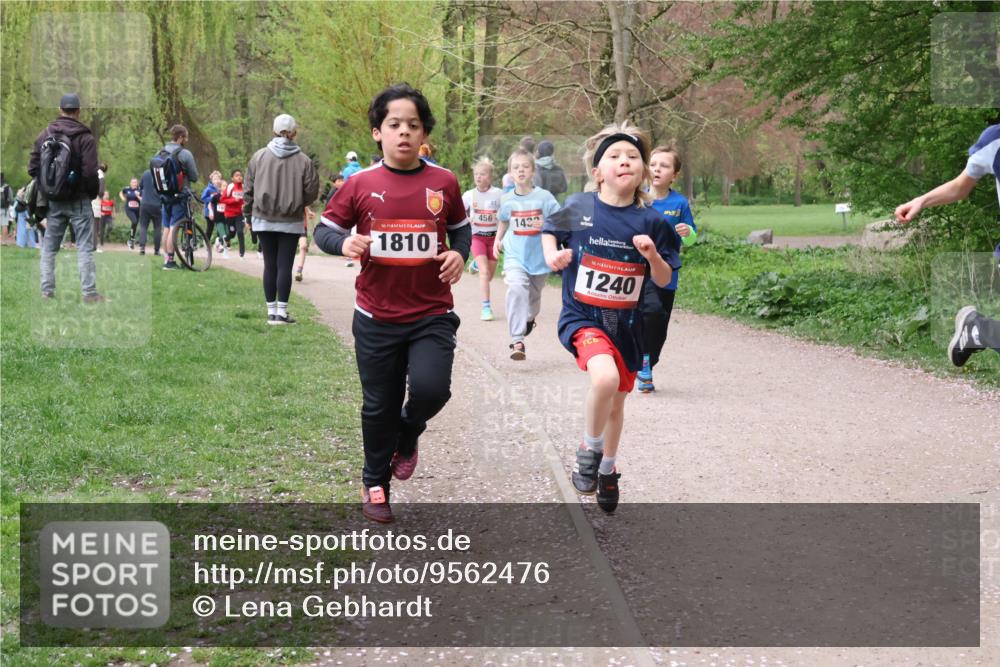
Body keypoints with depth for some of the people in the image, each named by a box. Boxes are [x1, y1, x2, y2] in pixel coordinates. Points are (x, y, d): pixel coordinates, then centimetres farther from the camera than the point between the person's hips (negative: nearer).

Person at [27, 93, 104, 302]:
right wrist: (94, 193, 1)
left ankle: (47, 291, 12)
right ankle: (89, 293, -2)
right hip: (78, 200, -4)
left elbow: (32, 169, 2)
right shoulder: (85, 137, -10)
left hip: (53, 200, 4)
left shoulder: (44, 135, 2)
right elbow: (90, 173, -15)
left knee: (49, 247, 12)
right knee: (85, 248, 0)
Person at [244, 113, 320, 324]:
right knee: (285, 266, 2)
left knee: (270, 265, 9)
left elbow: (249, 190, 2)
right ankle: (281, 312, 1)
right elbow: (312, 192, -5)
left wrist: (248, 215, 14)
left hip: (263, 220, 2)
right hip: (291, 222, -2)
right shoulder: (303, 161, -8)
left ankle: (271, 311, 12)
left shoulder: (259, 156, -2)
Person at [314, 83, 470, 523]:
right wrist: (344, 243, -19)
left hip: (432, 314, 0)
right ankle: (375, 483, 33)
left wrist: (460, 254, -5)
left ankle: (408, 434, 15)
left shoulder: (444, 183, -1)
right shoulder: (360, 185, -5)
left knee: (430, 388, -20)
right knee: (379, 406, 11)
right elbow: (324, 229, 2)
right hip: (377, 317, 0)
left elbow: (460, 227, 16)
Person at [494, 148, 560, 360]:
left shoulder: (544, 197, -8)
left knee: (534, 294, 16)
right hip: (515, 255, 0)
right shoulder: (508, 200, -1)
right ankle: (517, 341, -28)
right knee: (516, 289, -24)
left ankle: (529, 319, 53)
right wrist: (498, 239, 9)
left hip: (539, 255, 0)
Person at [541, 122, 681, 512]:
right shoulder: (579, 207, -9)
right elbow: (550, 230, 12)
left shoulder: (650, 221, -6)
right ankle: (590, 451, -4)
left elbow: (664, 280, 0)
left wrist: (653, 255, -20)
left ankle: (608, 470, 45)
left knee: (616, 401, 17)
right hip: (582, 317, -3)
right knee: (605, 377, -31)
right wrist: (552, 255, -7)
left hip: (626, 324, 3)